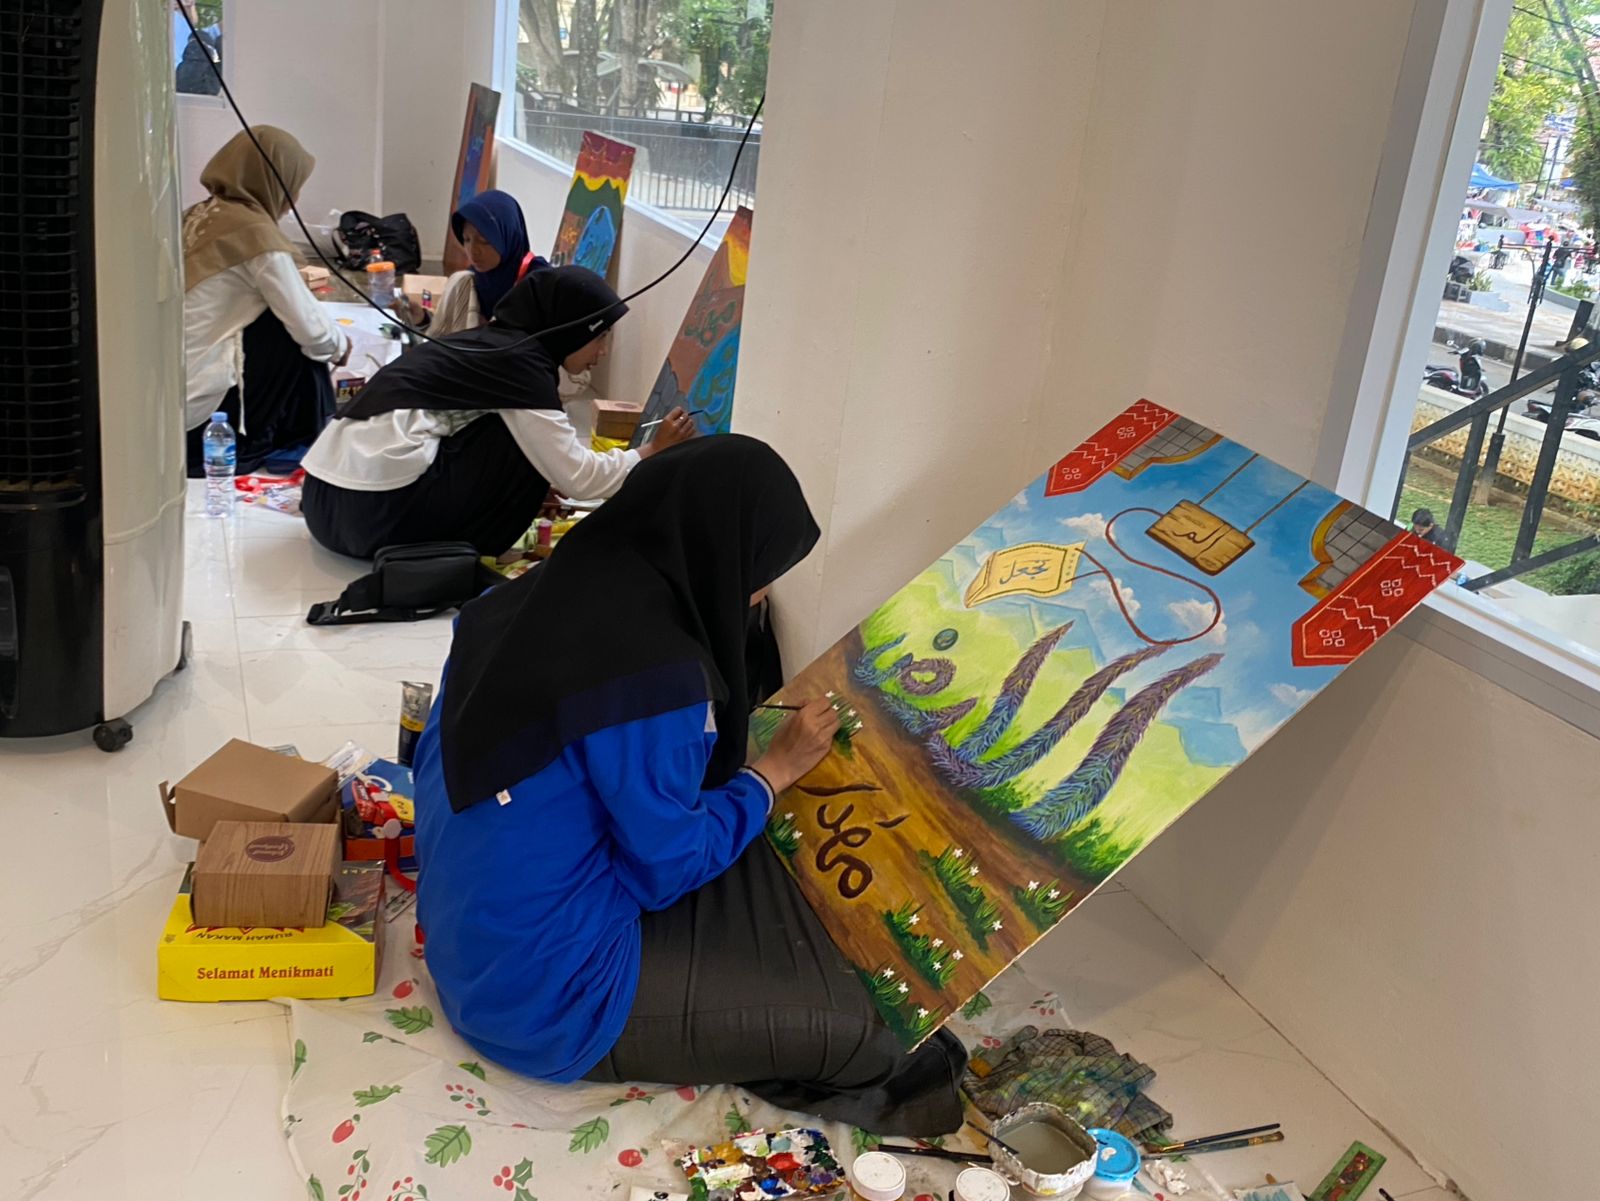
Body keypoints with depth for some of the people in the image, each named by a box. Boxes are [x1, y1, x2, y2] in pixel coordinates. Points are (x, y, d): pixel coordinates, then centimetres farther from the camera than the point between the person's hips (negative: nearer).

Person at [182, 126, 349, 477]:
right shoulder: (255, 230, -14)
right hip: (200, 407, -8)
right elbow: (310, 329, -13)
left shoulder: (199, 215, 9)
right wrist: (340, 344, 8)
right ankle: (309, 447, 15)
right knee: (301, 344, 1)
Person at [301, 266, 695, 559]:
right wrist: (652, 452, 7)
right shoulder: (521, 360, -6)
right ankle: (457, 551, 4)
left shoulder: (493, 342, 17)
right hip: (379, 506, -9)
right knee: (525, 444, 0)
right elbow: (577, 478, -5)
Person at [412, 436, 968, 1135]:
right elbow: (668, 869, -18)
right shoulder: (656, 671, -26)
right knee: (845, 1024, -1)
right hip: (544, 996, -9)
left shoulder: (530, 601, -2)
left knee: (751, 863, 14)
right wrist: (774, 770, -3)